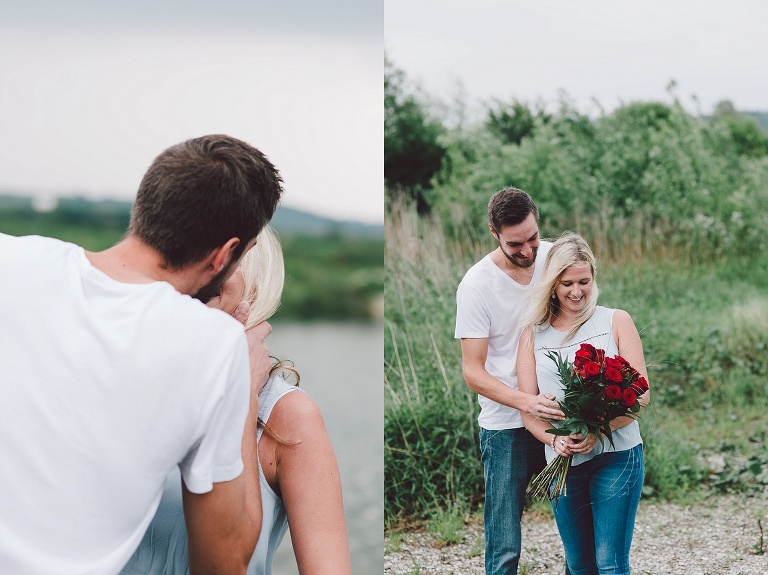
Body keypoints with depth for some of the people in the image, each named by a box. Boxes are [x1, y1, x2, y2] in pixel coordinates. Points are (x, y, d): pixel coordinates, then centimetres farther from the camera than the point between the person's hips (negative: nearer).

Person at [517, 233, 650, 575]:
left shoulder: (616, 322, 3)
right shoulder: (533, 335, 9)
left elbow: (640, 393, -3)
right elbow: (527, 408, 5)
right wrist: (554, 439, -15)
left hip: (616, 455, -3)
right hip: (563, 461, 3)